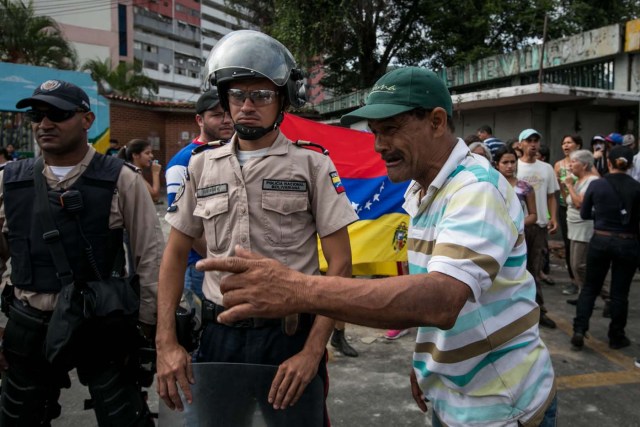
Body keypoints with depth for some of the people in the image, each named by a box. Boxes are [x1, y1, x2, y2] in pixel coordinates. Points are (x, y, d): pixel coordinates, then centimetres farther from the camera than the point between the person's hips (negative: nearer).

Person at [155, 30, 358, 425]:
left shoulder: (312, 164, -5)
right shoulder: (202, 166, 5)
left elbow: (340, 264, -7)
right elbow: (176, 255, 8)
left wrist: (313, 351, -14)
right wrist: (166, 343, -2)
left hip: (291, 335, -3)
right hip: (220, 335, 3)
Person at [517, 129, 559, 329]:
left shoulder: (547, 168, 10)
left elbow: (551, 196, 13)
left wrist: (553, 218, 0)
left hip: (540, 224, 4)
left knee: (535, 269, 11)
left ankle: (538, 310, 17)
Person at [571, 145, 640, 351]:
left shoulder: (596, 184, -6)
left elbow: (584, 214, 4)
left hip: (600, 241, 1)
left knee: (590, 287, 12)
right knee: (620, 292, 10)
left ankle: (579, 330, 2)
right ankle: (616, 337, 21)